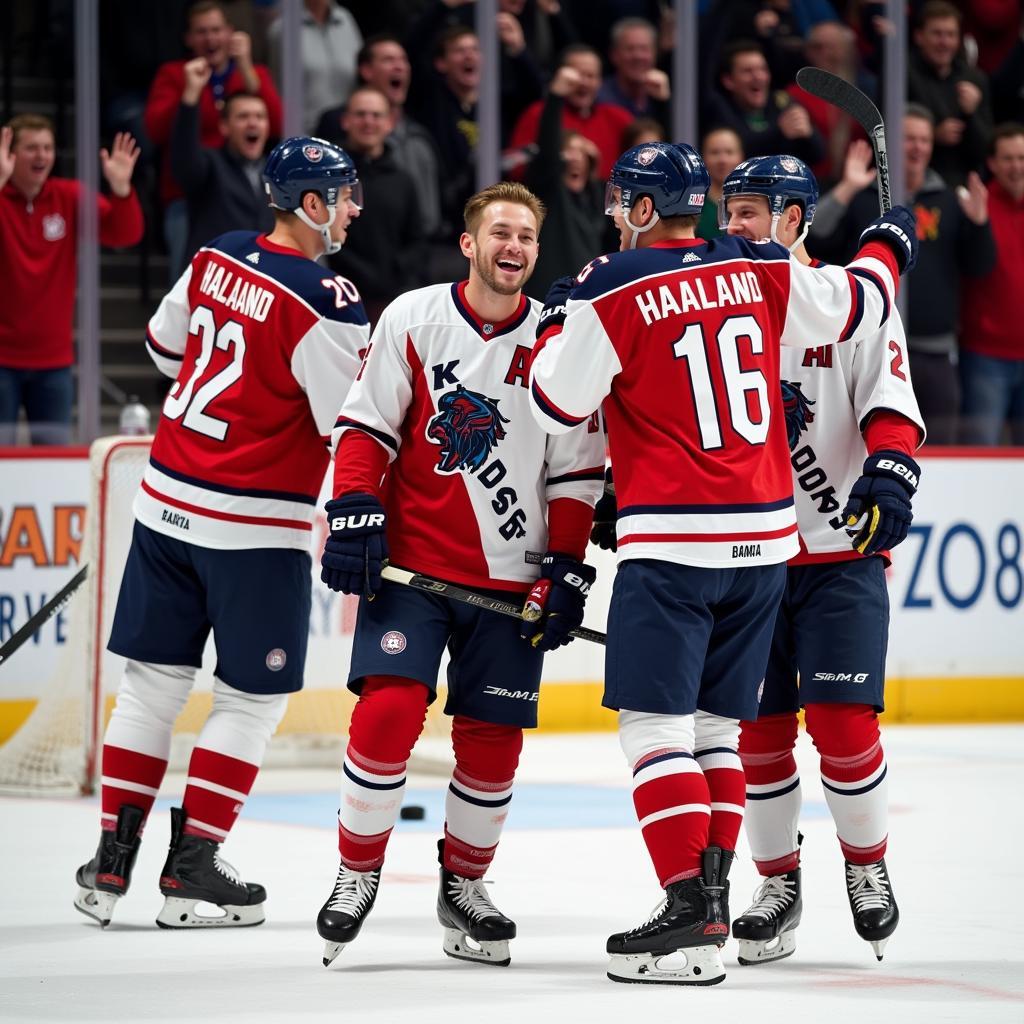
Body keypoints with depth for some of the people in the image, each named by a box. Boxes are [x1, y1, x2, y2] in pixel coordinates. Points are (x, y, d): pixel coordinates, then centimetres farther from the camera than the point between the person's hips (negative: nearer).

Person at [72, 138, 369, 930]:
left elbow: (167, 346, 19)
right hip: (255, 524, -6)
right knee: (253, 699, 7)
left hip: (168, 502, 6)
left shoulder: (218, 257, 4)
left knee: (154, 680, 11)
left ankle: (112, 862, 10)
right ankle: (191, 866, 5)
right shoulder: (325, 305, -18)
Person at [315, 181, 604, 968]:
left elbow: (576, 472, 5)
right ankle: (358, 873, 2)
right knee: (389, 711, -15)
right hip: (410, 559, -2)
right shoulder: (413, 319, -1)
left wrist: (566, 571, -1)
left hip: (512, 579, 2)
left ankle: (464, 888, 23)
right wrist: (354, 513, -11)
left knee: (493, 739, 3)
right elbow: (366, 425, 0)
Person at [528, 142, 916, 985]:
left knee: (654, 725, -5)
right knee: (713, 726, 14)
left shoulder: (614, 292, -9)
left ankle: (691, 916, -15)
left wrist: (559, 320, 16)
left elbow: (558, 403, -1)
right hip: (765, 536, 6)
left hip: (674, 540, -6)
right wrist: (888, 246, 37)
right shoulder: (759, 270, 4)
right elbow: (850, 308, 17)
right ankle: (711, 897, 12)